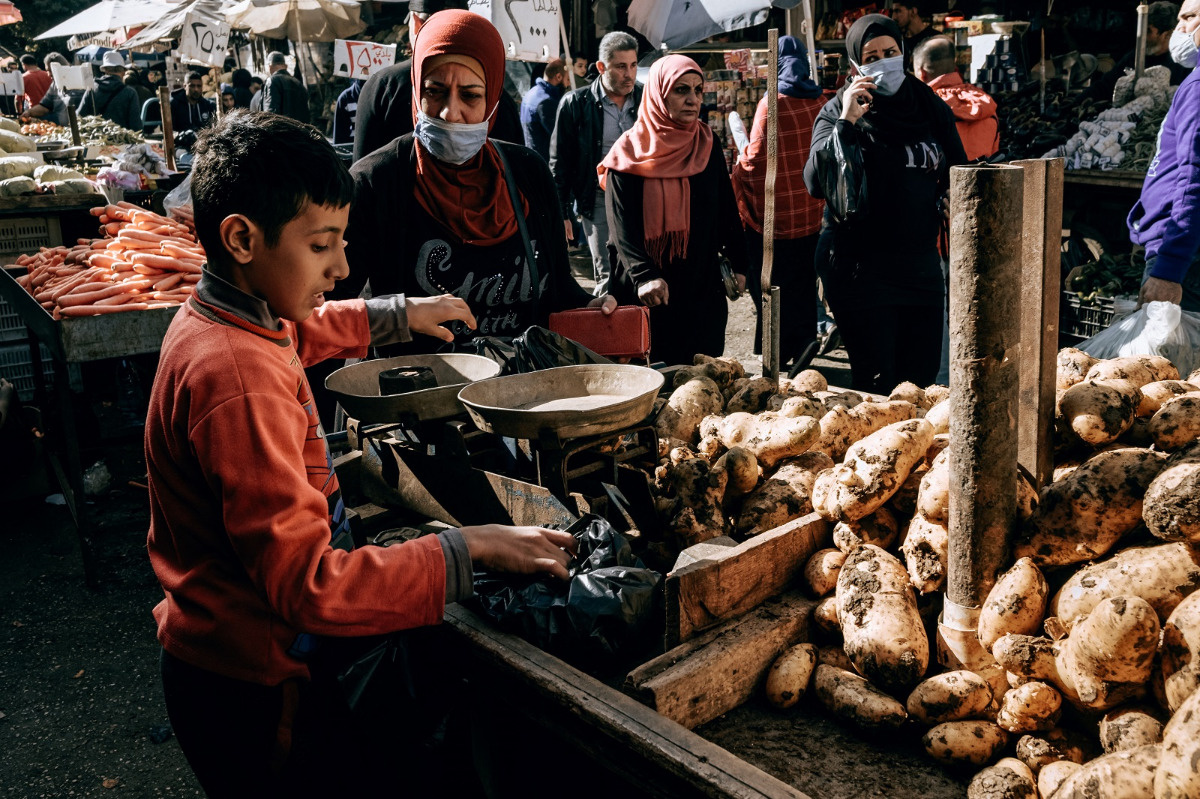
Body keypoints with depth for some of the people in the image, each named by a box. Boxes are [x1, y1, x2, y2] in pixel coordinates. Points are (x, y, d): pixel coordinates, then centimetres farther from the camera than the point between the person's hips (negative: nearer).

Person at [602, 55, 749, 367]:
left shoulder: (708, 144, 7)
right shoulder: (630, 151, -6)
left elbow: (726, 207, 12)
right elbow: (621, 225, -15)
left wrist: (738, 263, 7)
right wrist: (644, 275, -29)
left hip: (704, 285, 4)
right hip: (654, 294, -4)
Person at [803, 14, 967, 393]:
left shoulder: (929, 106, 9)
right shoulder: (838, 111, -3)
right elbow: (815, 181, -19)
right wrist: (845, 123, -23)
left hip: (922, 265, 5)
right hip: (862, 270, -4)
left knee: (923, 375, 10)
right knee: (877, 383, -2)